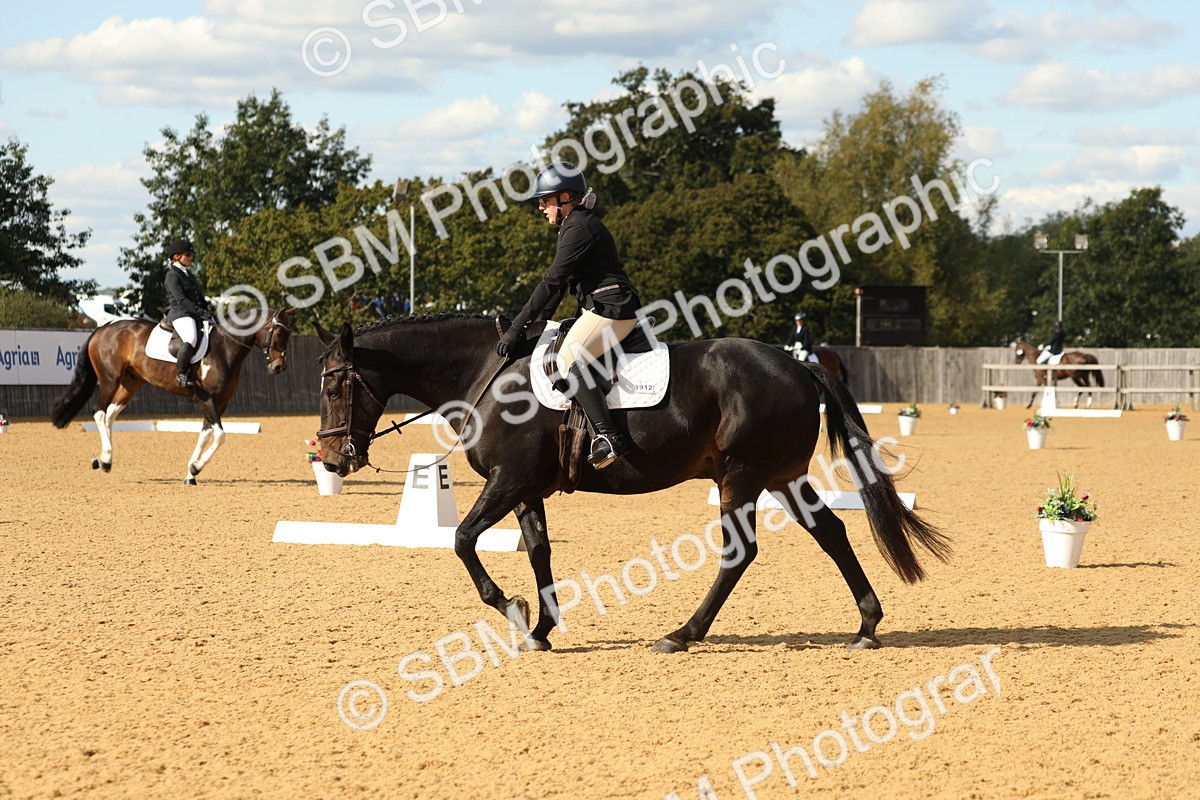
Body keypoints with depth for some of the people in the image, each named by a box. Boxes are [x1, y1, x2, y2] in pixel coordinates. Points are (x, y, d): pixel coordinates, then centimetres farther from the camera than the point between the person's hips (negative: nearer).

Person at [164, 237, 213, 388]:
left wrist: (207, 306, 7)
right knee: (191, 339, -35)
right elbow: (181, 299, -15)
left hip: (195, 314, 10)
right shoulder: (172, 275, -5)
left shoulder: (188, 274, 23)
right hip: (180, 314, -10)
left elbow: (198, 294, 27)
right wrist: (200, 312, -21)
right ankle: (181, 374, -28)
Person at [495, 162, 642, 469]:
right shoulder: (575, 225, 19)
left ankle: (609, 436, -28)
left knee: (567, 362, -21)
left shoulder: (579, 228, -14)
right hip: (598, 309, 11)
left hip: (610, 310, -11)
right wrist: (537, 324, 13)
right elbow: (559, 283, 22)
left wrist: (517, 328, -17)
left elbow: (552, 282, -18)